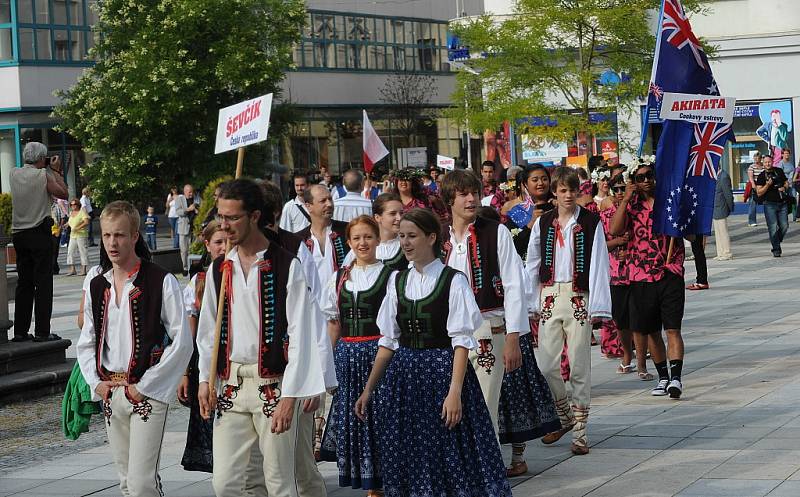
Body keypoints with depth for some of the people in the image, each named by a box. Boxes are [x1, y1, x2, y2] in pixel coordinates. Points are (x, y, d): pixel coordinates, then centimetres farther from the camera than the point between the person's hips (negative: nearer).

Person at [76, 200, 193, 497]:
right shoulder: (97, 287, 10)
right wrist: (96, 383, 2)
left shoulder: (161, 282, -8)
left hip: (147, 394, -6)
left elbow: (182, 342, -12)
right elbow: (86, 343, 18)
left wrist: (145, 386, -13)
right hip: (110, 393, 6)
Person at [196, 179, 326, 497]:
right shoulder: (219, 270, 9)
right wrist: (204, 380, 4)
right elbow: (207, 331, 14)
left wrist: (289, 397, -14)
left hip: (273, 385, -4)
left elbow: (299, 336, -9)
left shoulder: (287, 267, -7)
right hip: (230, 386, 4)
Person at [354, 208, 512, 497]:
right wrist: (369, 390, 10)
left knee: (451, 458, -3)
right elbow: (388, 341, 12)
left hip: (442, 372, -5)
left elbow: (461, 342, -11)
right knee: (408, 460, 7)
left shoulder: (453, 281, -7)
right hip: (404, 376, 5)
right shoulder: (397, 281, 9)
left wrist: (455, 392, -20)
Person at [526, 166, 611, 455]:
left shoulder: (591, 222, 0)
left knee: (579, 367, -1)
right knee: (547, 366, 0)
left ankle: (580, 432, 6)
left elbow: (598, 265, -3)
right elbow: (532, 264, 13)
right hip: (550, 298, 3)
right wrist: (530, 304, 8)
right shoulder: (543, 223, 9)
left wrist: (598, 307, -8)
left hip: (578, 299, -3)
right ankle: (564, 417, 24)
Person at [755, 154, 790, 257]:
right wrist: (767, 185, -19)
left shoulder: (779, 171, 9)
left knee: (784, 226, 0)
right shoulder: (761, 176, -1)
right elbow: (759, 193, -5)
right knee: (773, 227, -7)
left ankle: (777, 242, 24)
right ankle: (776, 249, -2)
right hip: (770, 204, -3)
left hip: (782, 203, 3)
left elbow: (786, 182, 21)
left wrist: (784, 187, -1)